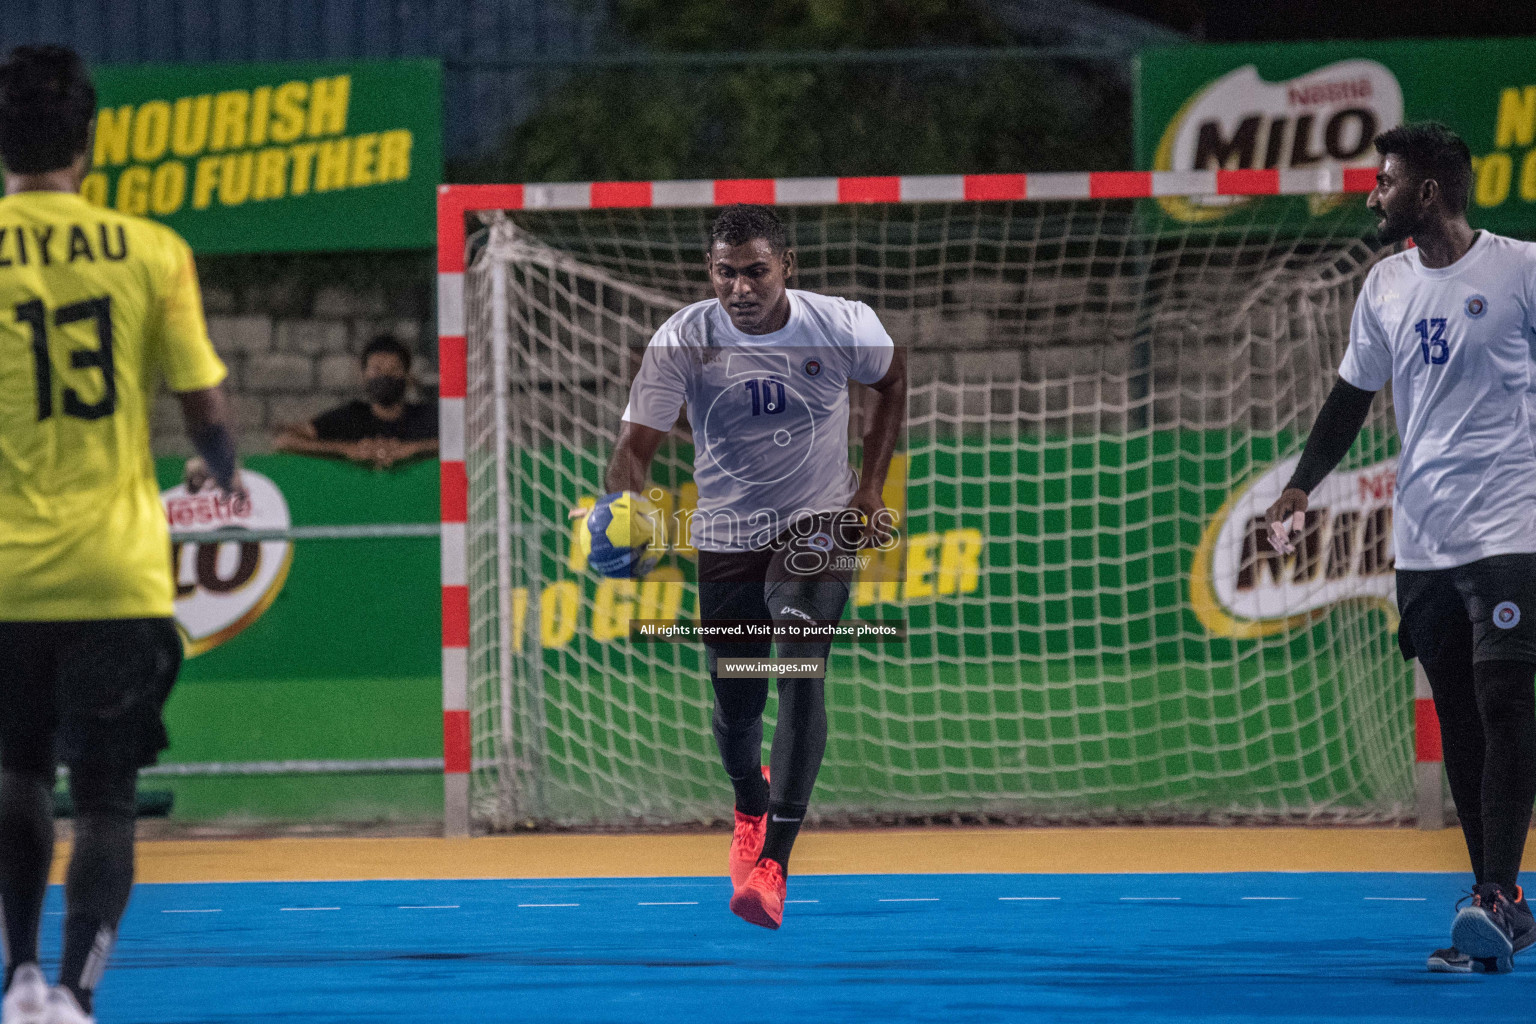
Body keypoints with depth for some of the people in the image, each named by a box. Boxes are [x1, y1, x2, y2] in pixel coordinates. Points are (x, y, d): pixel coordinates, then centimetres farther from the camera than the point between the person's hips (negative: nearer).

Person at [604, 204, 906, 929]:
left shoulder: (843, 326, -11)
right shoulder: (682, 340, -14)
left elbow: (893, 380, 11)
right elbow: (636, 442, -19)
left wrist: (872, 484, 7)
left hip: (819, 524, -1)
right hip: (726, 536, 1)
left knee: (800, 670, -22)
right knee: (736, 704, 6)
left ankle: (771, 865, -26)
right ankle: (750, 806, 45)